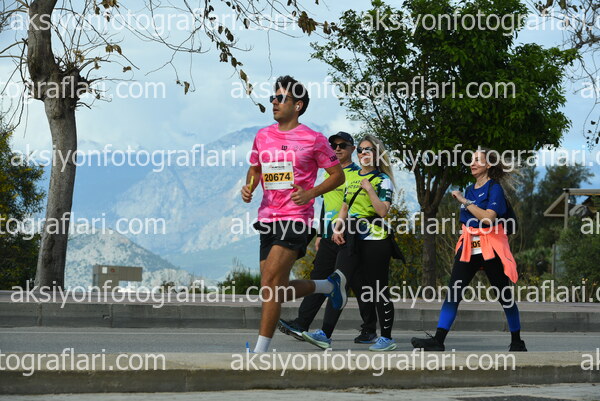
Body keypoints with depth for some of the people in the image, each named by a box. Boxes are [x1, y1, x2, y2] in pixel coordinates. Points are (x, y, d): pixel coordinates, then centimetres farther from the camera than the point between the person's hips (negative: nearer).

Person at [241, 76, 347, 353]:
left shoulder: (313, 140, -4)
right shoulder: (262, 136, 11)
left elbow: (338, 175, 2)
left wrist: (310, 193, -13)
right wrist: (249, 187, 4)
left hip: (296, 218, -7)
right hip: (267, 218, 7)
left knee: (270, 282, -19)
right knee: (278, 290, 9)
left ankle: (261, 349, -13)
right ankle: (330, 284, 34)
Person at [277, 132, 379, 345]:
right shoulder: (329, 173, 18)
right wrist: (320, 234, 21)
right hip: (329, 238, 6)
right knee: (318, 279, 0)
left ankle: (369, 330, 8)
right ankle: (301, 325, -4)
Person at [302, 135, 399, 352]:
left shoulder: (383, 179, -3)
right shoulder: (352, 177, 16)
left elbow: (383, 210, -14)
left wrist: (369, 189, -16)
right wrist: (338, 227, 8)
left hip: (375, 238, -6)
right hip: (352, 238, 6)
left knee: (378, 289, -1)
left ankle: (387, 338, 10)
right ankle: (325, 334, -9)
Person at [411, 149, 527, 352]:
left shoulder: (494, 188, -8)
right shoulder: (469, 190, 14)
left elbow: (488, 217, -24)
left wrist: (464, 201, -20)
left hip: (490, 249, -6)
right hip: (468, 248, 6)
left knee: (505, 295, 5)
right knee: (453, 292, -7)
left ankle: (517, 342, 18)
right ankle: (438, 340, -13)